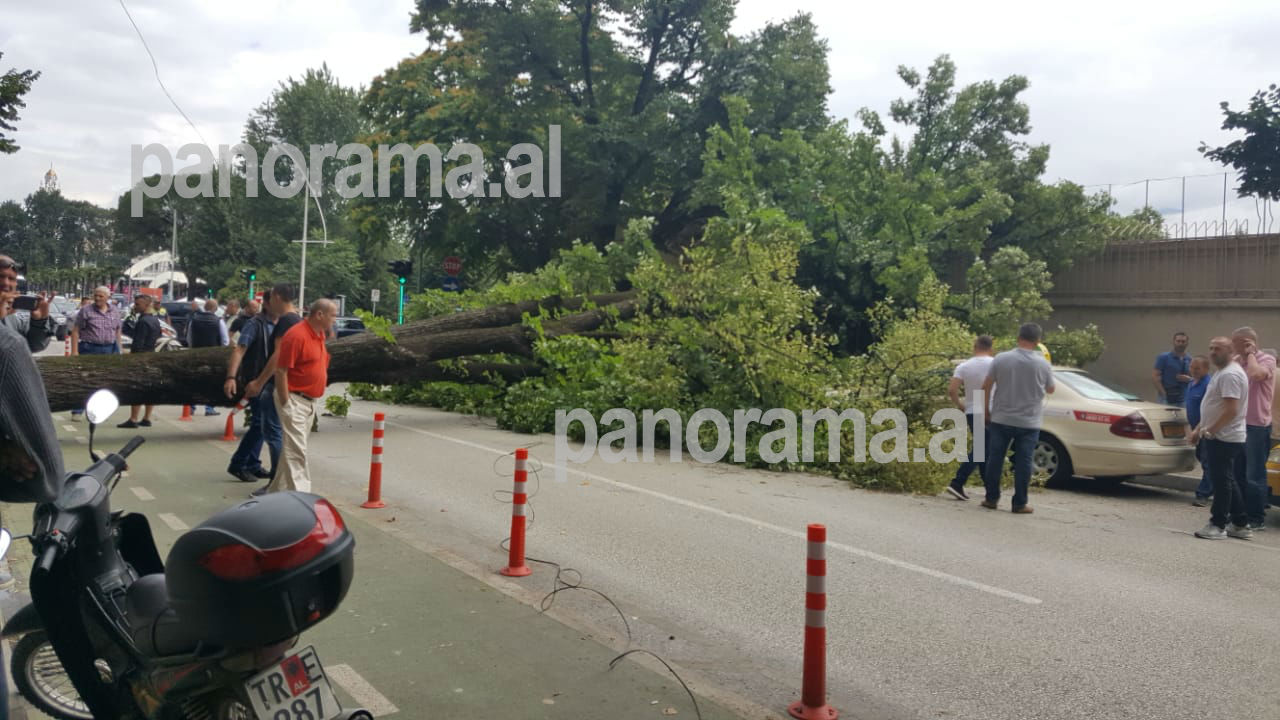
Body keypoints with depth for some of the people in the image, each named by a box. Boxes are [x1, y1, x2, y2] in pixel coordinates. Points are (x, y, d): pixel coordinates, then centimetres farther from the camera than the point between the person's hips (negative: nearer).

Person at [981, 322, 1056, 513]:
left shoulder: (1001, 359, -5)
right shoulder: (1042, 364, -6)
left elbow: (986, 387, -3)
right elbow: (1051, 389, 10)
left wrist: (986, 410, 9)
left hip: (1001, 419, 1)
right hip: (1029, 423, -1)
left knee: (995, 459, 10)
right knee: (1023, 462, 5)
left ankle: (991, 499, 14)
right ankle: (1019, 503, 8)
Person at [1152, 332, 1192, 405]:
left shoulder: (1190, 360, 9)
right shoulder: (1164, 357, -3)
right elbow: (1154, 376, -8)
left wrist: (1188, 379, -9)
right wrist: (1163, 394, -15)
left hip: (1182, 401, 4)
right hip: (1165, 399, -4)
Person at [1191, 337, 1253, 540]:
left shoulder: (1230, 374, -17)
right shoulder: (1221, 372, 16)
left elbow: (1231, 411, -24)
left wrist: (1209, 431, -18)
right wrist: (1199, 429, 20)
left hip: (1224, 438, -11)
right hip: (1221, 437, 11)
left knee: (1222, 481, -5)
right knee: (1230, 482, 14)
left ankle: (1217, 525, 1)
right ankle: (1241, 525, 21)